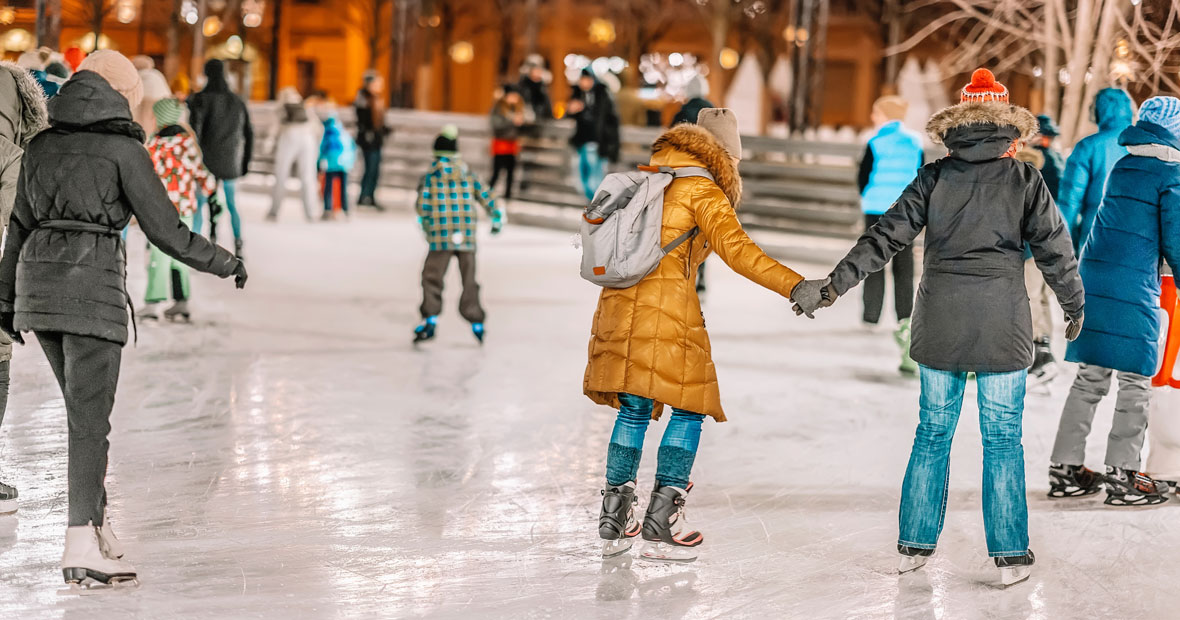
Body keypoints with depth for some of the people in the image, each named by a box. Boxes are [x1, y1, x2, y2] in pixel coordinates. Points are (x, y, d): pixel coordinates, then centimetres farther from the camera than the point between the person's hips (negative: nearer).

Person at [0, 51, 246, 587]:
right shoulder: (123, 149, -3)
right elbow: (166, 230, -4)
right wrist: (225, 263, 10)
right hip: (92, 284, -6)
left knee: (83, 408, 18)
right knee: (90, 418, -5)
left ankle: (95, 521, 21)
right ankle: (82, 546, -9)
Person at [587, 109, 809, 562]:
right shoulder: (701, 190, -5)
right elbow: (736, 249, -17)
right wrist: (794, 286, -22)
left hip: (619, 303, 7)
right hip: (667, 310, -7)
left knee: (633, 409, 15)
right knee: (690, 407, 4)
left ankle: (614, 522, 18)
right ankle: (662, 523, 1)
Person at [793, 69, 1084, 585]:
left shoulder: (935, 178, 1)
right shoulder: (1025, 180, -3)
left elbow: (886, 237, -4)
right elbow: (1054, 249, 1)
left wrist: (832, 286, -3)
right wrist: (1074, 305, 16)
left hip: (940, 322, 2)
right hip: (1002, 322, -2)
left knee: (932, 432, 13)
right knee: (1002, 439, 5)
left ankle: (915, 544, 17)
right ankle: (1010, 554, 7)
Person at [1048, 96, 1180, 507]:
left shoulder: (1120, 168, 16)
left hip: (1093, 278, 7)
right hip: (1135, 286, -7)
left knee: (1090, 379, 11)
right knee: (1136, 382, 0)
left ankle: (1065, 468, 12)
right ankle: (1122, 475, 0)